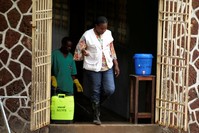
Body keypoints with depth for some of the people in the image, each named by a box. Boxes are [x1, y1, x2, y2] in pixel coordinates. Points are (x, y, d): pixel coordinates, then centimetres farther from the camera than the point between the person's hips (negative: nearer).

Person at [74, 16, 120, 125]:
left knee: (110, 89, -5)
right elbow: (79, 50, -3)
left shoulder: (108, 34, 5)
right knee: (95, 92, 1)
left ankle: (97, 103, 24)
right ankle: (96, 116, 13)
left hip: (107, 67, 4)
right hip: (93, 68, -4)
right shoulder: (87, 36, -9)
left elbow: (112, 50, 11)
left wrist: (116, 65, 10)